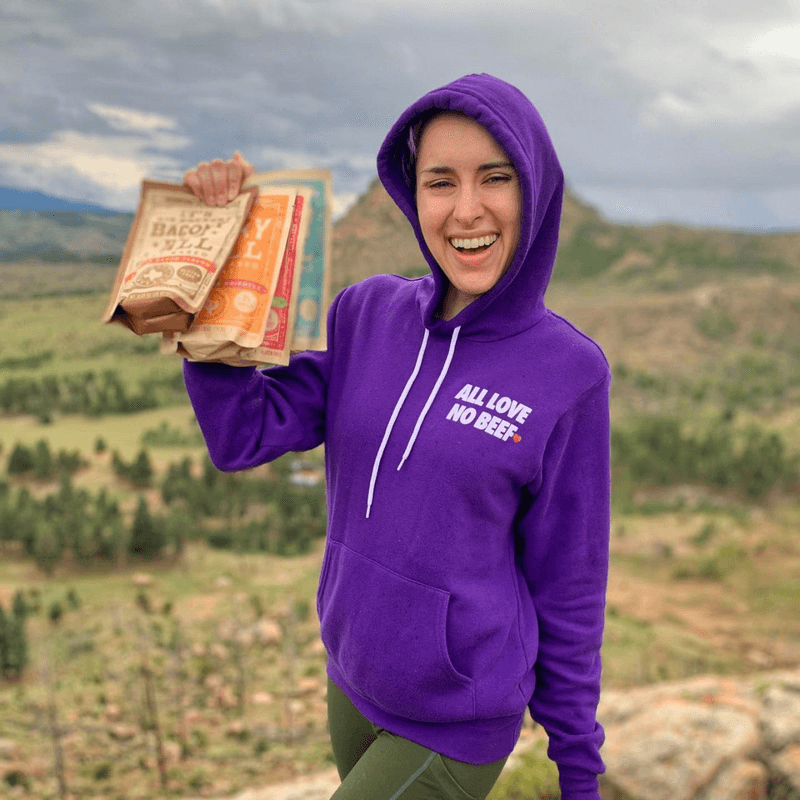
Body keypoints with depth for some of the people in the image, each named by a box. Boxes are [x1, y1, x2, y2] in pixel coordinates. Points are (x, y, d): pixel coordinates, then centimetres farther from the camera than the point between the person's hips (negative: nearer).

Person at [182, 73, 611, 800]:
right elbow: (242, 435, -11)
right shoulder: (367, 315, -4)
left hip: (458, 725, -5)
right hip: (355, 678, 5)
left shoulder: (570, 371, -15)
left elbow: (568, 584, -8)